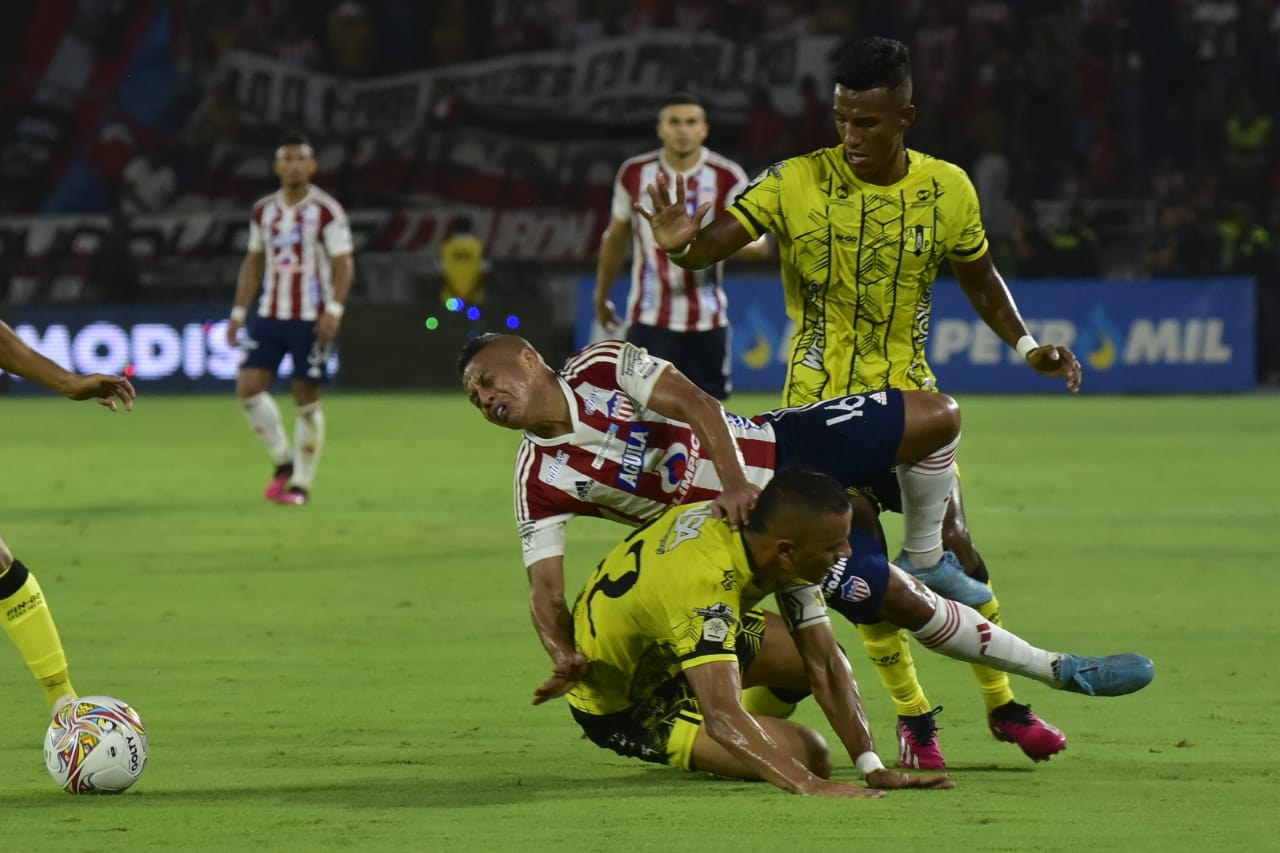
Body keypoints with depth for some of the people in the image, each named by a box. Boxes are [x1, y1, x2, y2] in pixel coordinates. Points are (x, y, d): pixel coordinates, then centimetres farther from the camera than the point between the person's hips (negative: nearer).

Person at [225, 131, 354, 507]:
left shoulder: (327, 211, -6)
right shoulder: (264, 211, 9)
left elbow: (343, 264, -8)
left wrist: (334, 310, -20)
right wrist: (239, 312, 14)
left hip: (311, 320, -5)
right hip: (269, 316, 5)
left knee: (306, 399, -1)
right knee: (248, 387, -7)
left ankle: (301, 483, 9)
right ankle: (283, 461, 11)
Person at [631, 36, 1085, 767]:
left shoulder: (948, 189, -3)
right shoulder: (796, 183, -12)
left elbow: (979, 276, 13)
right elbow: (717, 241, -19)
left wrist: (1026, 344, 2)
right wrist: (682, 243, -41)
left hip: (909, 394, 2)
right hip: (821, 399, -2)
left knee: (956, 552, 2)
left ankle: (1004, 704, 18)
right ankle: (913, 713, 12)